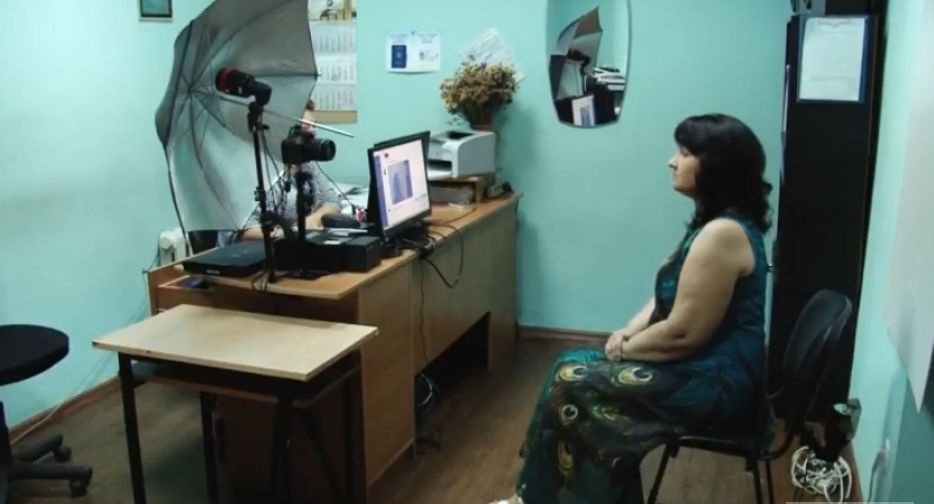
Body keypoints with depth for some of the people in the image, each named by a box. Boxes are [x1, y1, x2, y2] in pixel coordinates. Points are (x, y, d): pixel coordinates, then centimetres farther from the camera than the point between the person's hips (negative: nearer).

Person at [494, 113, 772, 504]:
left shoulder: (722, 234, -24)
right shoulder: (715, 221, 8)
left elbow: (683, 332, -23)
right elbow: (669, 296, 14)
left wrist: (625, 348, -8)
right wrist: (628, 332, -2)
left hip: (713, 381, -10)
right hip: (704, 365, 10)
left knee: (571, 385, -8)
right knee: (574, 366, 5)